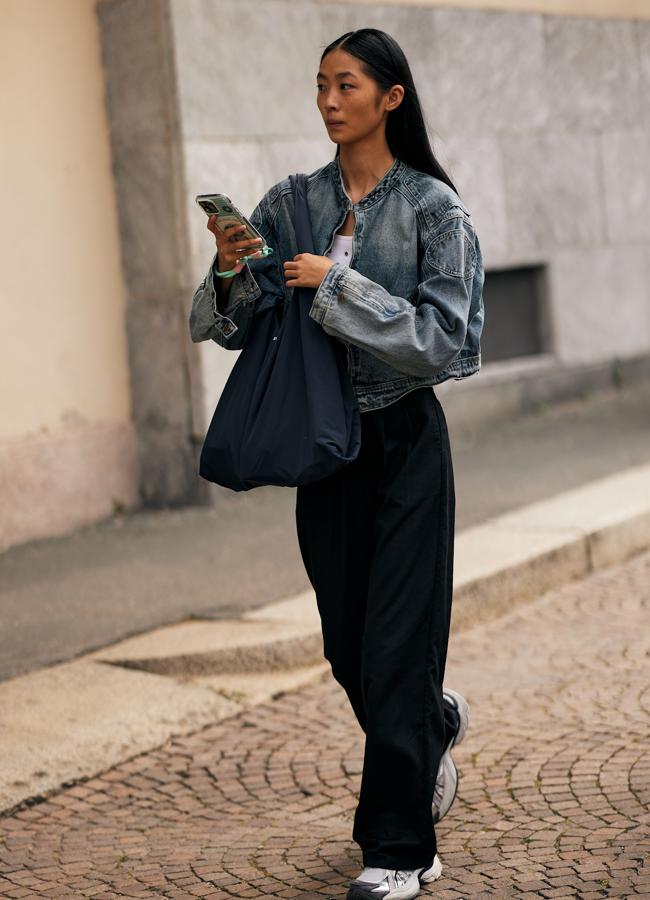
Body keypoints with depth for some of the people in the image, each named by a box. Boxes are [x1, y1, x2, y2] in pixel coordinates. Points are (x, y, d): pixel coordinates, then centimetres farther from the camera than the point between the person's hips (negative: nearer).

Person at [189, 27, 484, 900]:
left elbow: (442, 338, -17)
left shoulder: (432, 206, -9)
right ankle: (435, 727, 45)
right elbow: (234, 327, 5)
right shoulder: (291, 202, 4)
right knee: (346, 646, 14)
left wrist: (337, 284, -21)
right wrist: (231, 270, -15)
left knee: (394, 645, -3)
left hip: (403, 441, -5)